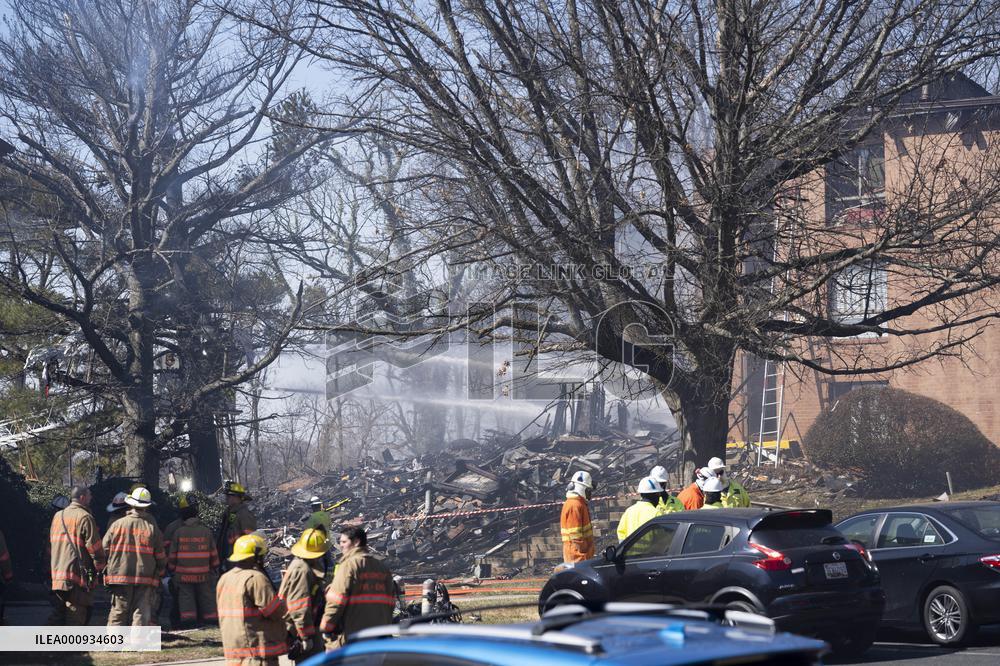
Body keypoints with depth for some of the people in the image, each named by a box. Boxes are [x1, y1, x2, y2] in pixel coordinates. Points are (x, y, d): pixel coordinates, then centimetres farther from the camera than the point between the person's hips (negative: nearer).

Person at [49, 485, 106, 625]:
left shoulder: (57, 516, 14)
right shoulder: (85, 517, -9)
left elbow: (50, 545, 18)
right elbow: (95, 547, -10)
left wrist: (50, 569, 23)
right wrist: (100, 566, 3)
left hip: (57, 573, 7)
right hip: (77, 574, -7)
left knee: (57, 615, 11)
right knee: (75, 615, -3)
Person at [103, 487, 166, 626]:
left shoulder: (117, 524, -2)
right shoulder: (152, 528, -2)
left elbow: (105, 548, 2)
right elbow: (160, 556, 2)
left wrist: (106, 570, 16)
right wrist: (159, 573, 18)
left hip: (120, 577, 1)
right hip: (145, 578, -1)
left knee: (118, 613, 8)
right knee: (142, 614, 2)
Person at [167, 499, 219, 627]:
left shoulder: (178, 532, -4)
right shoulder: (206, 531, -1)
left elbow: (172, 554, 0)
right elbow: (213, 554, 5)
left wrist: (171, 570, 11)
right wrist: (215, 569, 18)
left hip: (183, 574, -1)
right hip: (203, 573, 1)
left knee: (186, 597, 3)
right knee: (206, 596, 11)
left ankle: (187, 616, -8)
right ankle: (211, 617, 13)